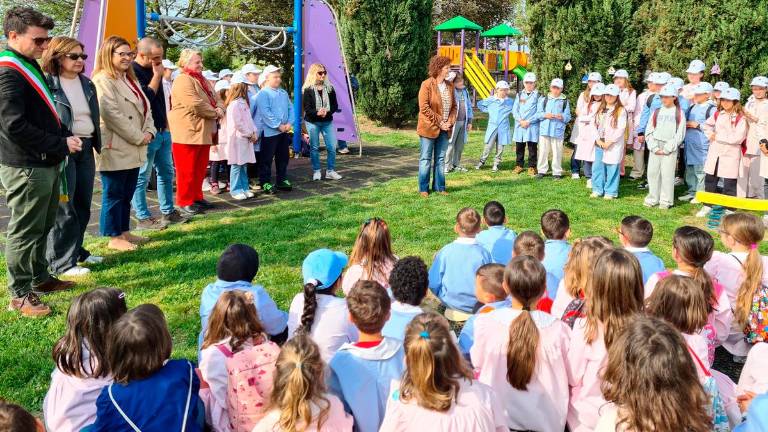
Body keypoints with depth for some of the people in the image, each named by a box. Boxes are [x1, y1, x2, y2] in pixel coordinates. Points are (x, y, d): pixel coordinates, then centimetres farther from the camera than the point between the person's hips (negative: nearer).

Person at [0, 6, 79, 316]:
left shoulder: (29, 66, 14)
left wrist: (65, 136, 4)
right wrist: (61, 144, -18)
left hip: (45, 163, 10)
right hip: (26, 167, -10)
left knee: (42, 227, 20)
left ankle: (40, 278, 34)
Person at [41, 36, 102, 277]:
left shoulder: (87, 84, 13)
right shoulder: (47, 83, -10)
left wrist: (97, 143, 14)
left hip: (86, 148, 7)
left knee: (83, 204, 13)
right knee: (64, 208, -2)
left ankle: (76, 251, 27)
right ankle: (62, 262, 6)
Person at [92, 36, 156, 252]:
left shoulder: (130, 79, 18)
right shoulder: (103, 80, -11)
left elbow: (145, 108, 17)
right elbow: (112, 114, -20)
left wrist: (149, 132, -1)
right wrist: (138, 137, -16)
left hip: (133, 149, 9)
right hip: (115, 149, -9)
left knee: (127, 195, 15)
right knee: (113, 195, 0)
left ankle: (125, 232, 24)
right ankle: (114, 238, 8)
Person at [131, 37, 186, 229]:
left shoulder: (152, 69, 13)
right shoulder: (132, 72, -13)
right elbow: (146, 97, -24)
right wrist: (157, 75, -16)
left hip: (162, 131, 9)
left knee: (167, 173, 14)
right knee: (142, 178, 0)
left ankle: (168, 212, 24)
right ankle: (143, 218, 7)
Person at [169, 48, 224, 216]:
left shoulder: (202, 81, 19)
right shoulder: (183, 81, -13)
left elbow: (217, 99, 18)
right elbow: (195, 105, -23)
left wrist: (219, 110, -6)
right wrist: (215, 113, -10)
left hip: (204, 133, 9)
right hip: (187, 133, -9)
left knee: (200, 169, 14)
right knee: (187, 170, -3)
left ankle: (197, 197, 25)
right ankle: (185, 202, 4)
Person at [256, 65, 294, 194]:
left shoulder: (284, 93, 13)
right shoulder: (263, 93, -10)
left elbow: (290, 109, 11)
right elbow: (266, 113, -18)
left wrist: (289, 123, -5)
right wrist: (278, 126, -18)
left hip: (284, 131, 7)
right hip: (269, 131, -7)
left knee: (283, 157, 14)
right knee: (267, 159, 1)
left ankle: (282, 180, 25)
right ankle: (265, 182, 8)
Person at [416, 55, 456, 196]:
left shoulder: (449, 85, 8)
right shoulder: (427, 84, -11)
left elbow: (454, 106, 12)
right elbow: (424, 108, -15)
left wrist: (450, 121, -4)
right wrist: (439, 122, -15)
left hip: (444, 129, 6)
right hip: (429, 128, -6)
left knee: (440, 159, 11)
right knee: (426, 159, 2)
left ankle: (439, 187, 21)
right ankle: (423, 188, 10)